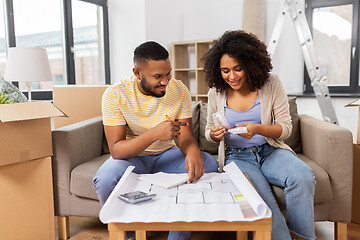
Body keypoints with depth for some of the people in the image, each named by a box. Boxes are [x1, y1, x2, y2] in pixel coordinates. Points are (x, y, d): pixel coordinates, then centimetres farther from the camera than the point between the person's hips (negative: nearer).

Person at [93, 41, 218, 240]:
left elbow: (185, 137, -11)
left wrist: (192, 149, -37)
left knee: (208, 164, -22)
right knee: (105, 180, -34)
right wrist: (154, 134, -40)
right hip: (131, 157, -2)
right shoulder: (115, 94, -18)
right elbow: (116, 150, -23)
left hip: (166, 154, 3)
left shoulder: (179, 90, -9)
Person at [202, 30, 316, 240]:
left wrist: (258, 129, -22)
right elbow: (209, 132, 11)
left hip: (270, 151, 1)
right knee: (258, 195, -30)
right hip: (236, 156, 0)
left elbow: (286, 127, -2)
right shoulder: (216, 93, -1)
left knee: (303, 177, -28)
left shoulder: (271, 84, -4)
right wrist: (214, 134, -14)